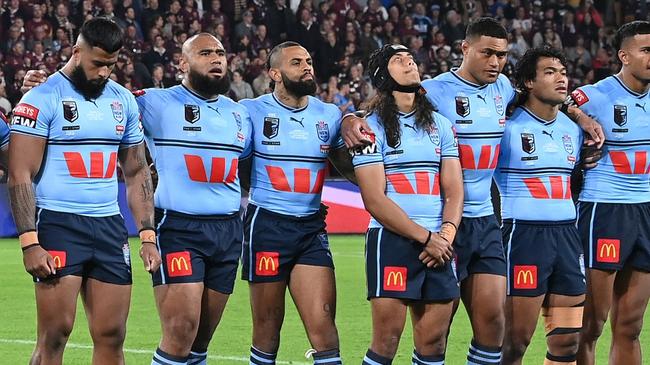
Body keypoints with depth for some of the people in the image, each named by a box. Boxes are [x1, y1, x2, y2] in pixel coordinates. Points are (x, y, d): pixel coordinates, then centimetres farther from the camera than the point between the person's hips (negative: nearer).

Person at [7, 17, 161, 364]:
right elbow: (20, 176, -9)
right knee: (55, 334, -9)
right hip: (58, 223, -5)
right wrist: (29, 242, -16)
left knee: (111, 336, 3)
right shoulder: (43, 99, -6)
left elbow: (136, 172, 19)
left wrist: (147, 235, 9)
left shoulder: (123, 100, 12)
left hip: (109, 227, 5)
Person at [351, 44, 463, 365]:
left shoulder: (441, 125, 15)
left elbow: (453, 189, 10)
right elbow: (375, 200, -8)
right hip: (391, 241, -5)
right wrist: (425, 238, -12)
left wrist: (446, 235, -9)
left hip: (438, 244, 5)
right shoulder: (371, 127, -1)